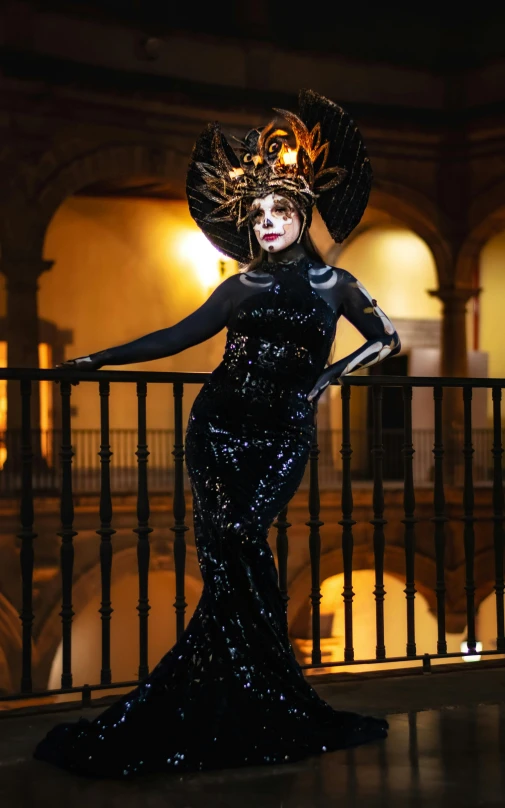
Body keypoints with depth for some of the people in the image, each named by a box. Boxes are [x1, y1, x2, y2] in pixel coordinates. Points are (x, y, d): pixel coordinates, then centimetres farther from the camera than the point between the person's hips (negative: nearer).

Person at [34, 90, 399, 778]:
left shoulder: (335, 284, 8)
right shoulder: (244, 287, 10)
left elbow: (386, 339, 21)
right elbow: (176, 338, 16)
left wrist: (329, 376, 8)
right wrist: (101, 359, 16)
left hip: (282, 437, -1)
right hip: (220, 428, 1)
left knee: (232, 558, -12)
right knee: (236, 563, -10)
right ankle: (283, 714, 0)